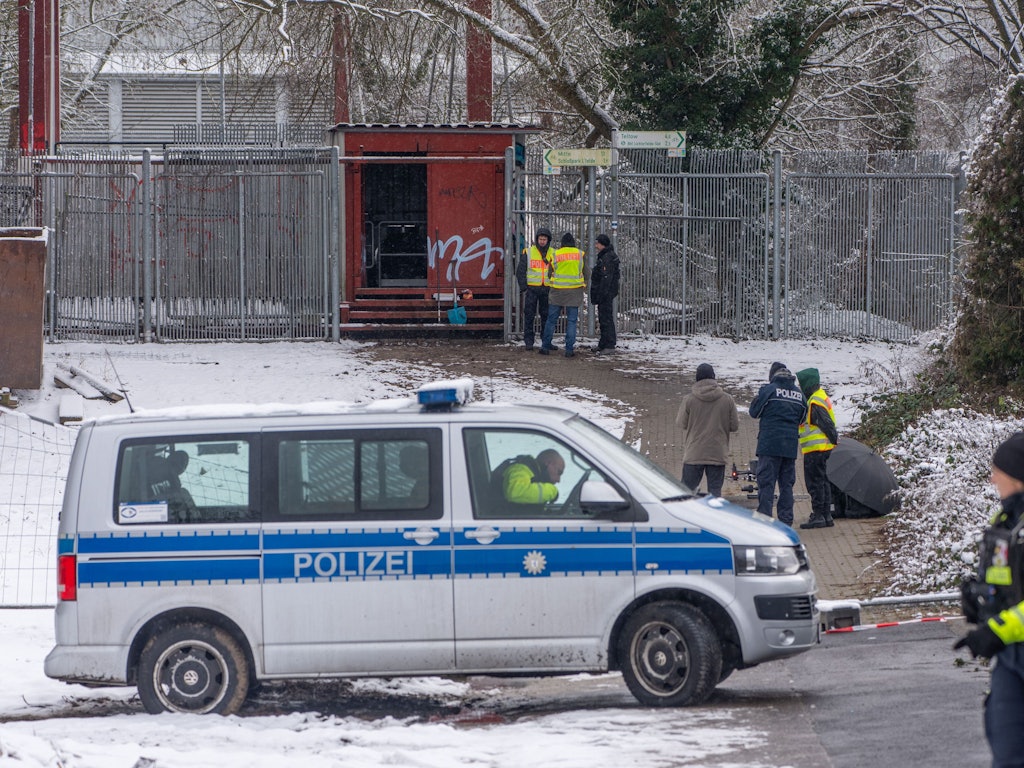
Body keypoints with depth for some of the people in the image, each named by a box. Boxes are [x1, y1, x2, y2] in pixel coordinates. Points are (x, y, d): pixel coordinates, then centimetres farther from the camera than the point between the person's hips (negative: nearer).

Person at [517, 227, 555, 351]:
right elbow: (520, 270, 3)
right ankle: (528, 341, 2)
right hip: (532, 288, -2)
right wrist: (523, 286, -5)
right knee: (529, 315, -2)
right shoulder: (528, 252, 2)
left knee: (546, 316, 7)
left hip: (547, 289, 2)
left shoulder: (553, 253, 7)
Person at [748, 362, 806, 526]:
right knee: (787, 484, 10)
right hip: (791, 446, 5)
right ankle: (786, 520, 10)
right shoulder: (799, 394, 9)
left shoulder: (768, 390, -6)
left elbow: (754, 412, 2)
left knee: (766, 483, -4)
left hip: (769, 444, -5)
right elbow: (802, 418, 16)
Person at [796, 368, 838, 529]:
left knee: (815, 481, -6)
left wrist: (834, 439, -12)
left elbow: (826, 424, -20)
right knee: (822, 481, 14)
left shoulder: (815, 403, -19)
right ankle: (826, 515, 18)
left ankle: (818, 515, -6)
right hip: (823, 448, 11)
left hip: (815, 449, -11)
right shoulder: (822, 396, 14)